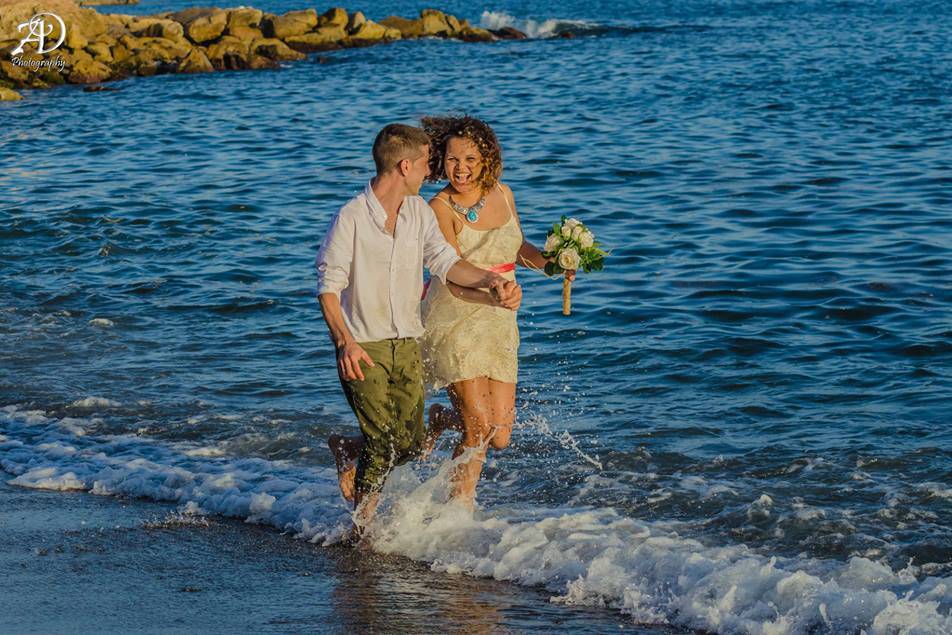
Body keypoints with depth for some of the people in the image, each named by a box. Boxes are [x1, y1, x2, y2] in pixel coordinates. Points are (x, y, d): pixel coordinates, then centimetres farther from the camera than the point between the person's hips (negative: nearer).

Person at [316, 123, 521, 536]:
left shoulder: (419, 211, 6)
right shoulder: (351, 218, -14)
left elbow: (444, 262, 3)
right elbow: (328, 286, -13)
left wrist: (490, 281, -16)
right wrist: (345, 342, -26)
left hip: (407, 344, 6)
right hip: (363, 347, -6)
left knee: (409, 445, 4)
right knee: (383, 442, -10)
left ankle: (347, 451, 33)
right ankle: (361, 527, 10)